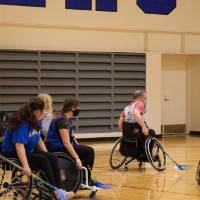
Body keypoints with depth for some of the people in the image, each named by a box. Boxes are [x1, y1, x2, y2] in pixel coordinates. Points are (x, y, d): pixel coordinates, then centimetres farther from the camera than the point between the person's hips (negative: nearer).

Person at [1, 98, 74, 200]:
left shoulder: (34, 122, 4)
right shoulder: (22, 124, -24)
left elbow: (38, 140, 16)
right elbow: (19, 145, -33)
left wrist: (47, 154, 7)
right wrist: (25, 166, -41)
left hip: (29, 151, 9)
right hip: (12, 153, -9)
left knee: (52, 158, -12)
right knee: (43, 160, -27)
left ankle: (58, 190, -19)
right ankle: (54, 191, -22)